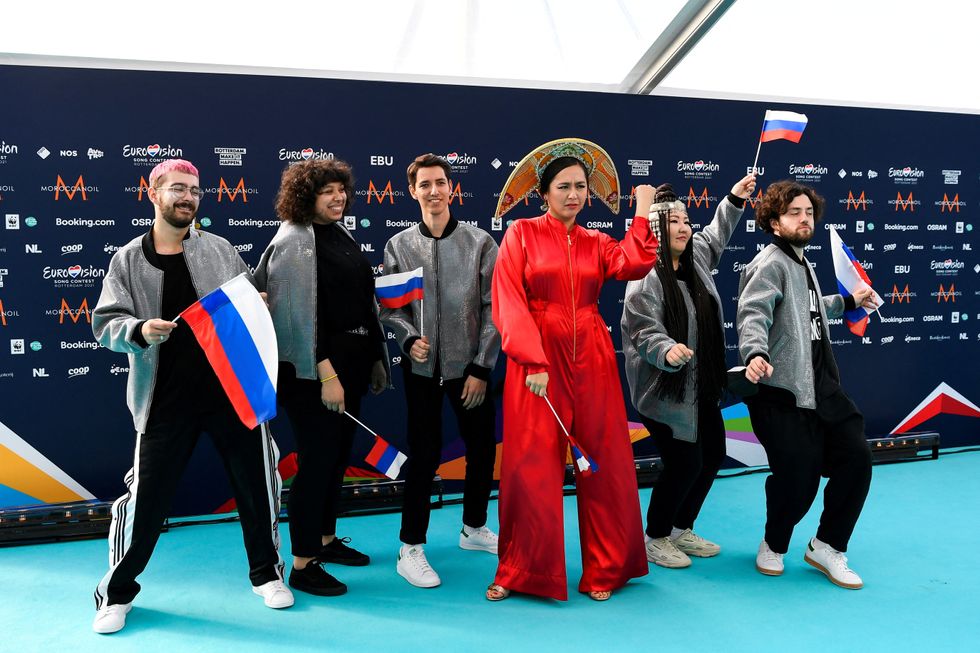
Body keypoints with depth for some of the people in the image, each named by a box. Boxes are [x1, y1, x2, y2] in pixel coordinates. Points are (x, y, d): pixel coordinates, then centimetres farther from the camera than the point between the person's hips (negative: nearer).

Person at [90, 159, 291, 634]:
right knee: (146, 495, 3)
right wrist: (139, 331, -21)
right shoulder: (128, 260, 2)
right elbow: (106, 322, -2)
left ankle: (266, 573, 31)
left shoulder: (220, 250, 5)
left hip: (234, 389, 2)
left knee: (256, 483, 9)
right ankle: (117, 592, 27)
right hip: (166, 399, -1)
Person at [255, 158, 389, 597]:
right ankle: (302, 565, 11)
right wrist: (325, 374, -22)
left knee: (338, 454, 16)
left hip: (350, 363, 8)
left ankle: (326, 539, 33)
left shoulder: (341, 235, 13)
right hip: (313, 370, -8)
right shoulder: (295, 241, -11)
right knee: (316, 460, -2)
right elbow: (298, 313, -18)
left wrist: (376, 357, 17)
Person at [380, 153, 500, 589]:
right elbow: (389, 307, 5)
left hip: (469, 365, 1)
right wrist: (409, 338, -14)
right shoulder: (399, 246, 2)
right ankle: (410, 548, 17)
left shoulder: (480, 243, -1)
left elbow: (493, 308, -2)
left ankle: (474, 529, 34)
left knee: (482, 447, 11)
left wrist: (481, 366, -7)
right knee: (424, 453, 2)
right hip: (422, 366, -1)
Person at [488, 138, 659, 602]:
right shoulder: (522, 234, 3)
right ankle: (520, 572, 15)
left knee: (604, 464, 5)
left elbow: (632, 265, -9)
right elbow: (508, 302, -8)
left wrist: (643, 216, -4)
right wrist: (534, 362, -17)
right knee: (531, 467, -1)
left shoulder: (597, 244, 13)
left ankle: (604, 570, 21)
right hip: (536, 360, -3)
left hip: (592, 362, 3)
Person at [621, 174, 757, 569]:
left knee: (713, 456, 14)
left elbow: (716, 236, 29)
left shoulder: (695, 258, 7)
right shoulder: (646, 277, -18)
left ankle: (682, 530, 33)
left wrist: (734, 199, 25)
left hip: (701, 387, 9)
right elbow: (644, 331, -24)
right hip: (664, 389, -9)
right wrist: (668, 351, -42)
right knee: (684, 463, -7)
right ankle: (655, 540, 16)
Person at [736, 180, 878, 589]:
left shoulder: (802, 264, 19)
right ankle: (774, 546, 22)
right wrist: (754, 354, -45)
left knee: (856, 457, 4)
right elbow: (753, 314, -27)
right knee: (797, 479, -7)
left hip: (821, 387, 9)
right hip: (782, 393, -9)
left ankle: (827, 547, 21)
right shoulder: (770, 264, -11)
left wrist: (848, 301, 43)